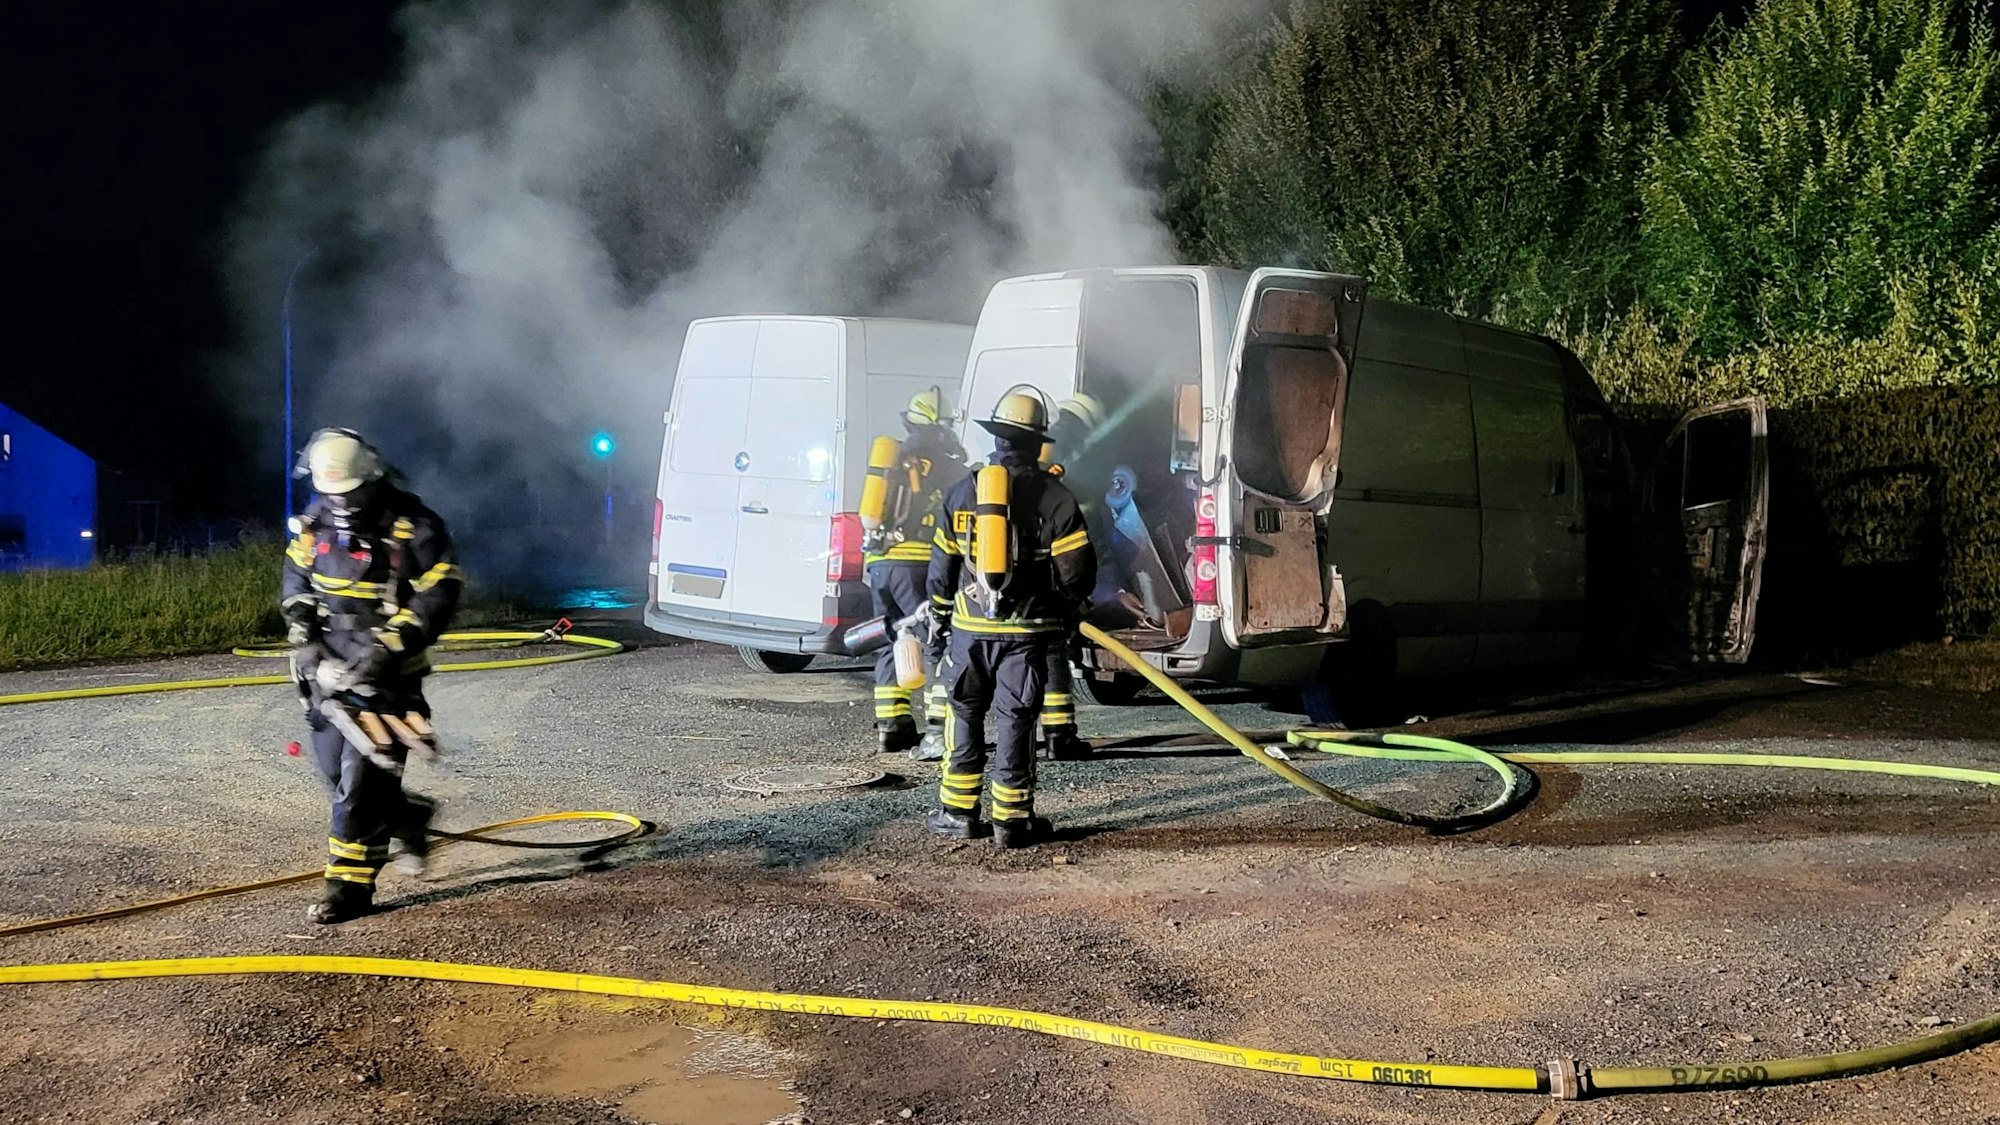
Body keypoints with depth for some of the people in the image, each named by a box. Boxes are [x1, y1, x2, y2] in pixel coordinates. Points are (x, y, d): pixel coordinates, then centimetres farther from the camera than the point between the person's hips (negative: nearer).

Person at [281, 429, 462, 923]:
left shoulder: (412, 528, -13)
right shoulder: (315, 522, 5)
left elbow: (436, 597, -15)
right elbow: (296, 582, 17)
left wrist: (386, 650, -22)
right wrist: (303, 634, 2)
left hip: (385, 671, -6)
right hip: (328, 665, 6)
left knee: (361, 776, -11)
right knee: (335, 770, 11)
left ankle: (349, 885, -6)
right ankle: (407, 816, 35)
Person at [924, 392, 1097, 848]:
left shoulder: (963, 491, 5)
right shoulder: (1054, 497, -4)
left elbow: (942, 565, 9)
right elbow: (1077, 568, -5)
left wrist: (938, 622, 18)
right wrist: (1067, 612, 13)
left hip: (970, 626, 2)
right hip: (1026, 631, -2)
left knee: (966, 717, 14)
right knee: (1015, 723, 3)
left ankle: (958, 812, 17)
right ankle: (1011, 820, 6)